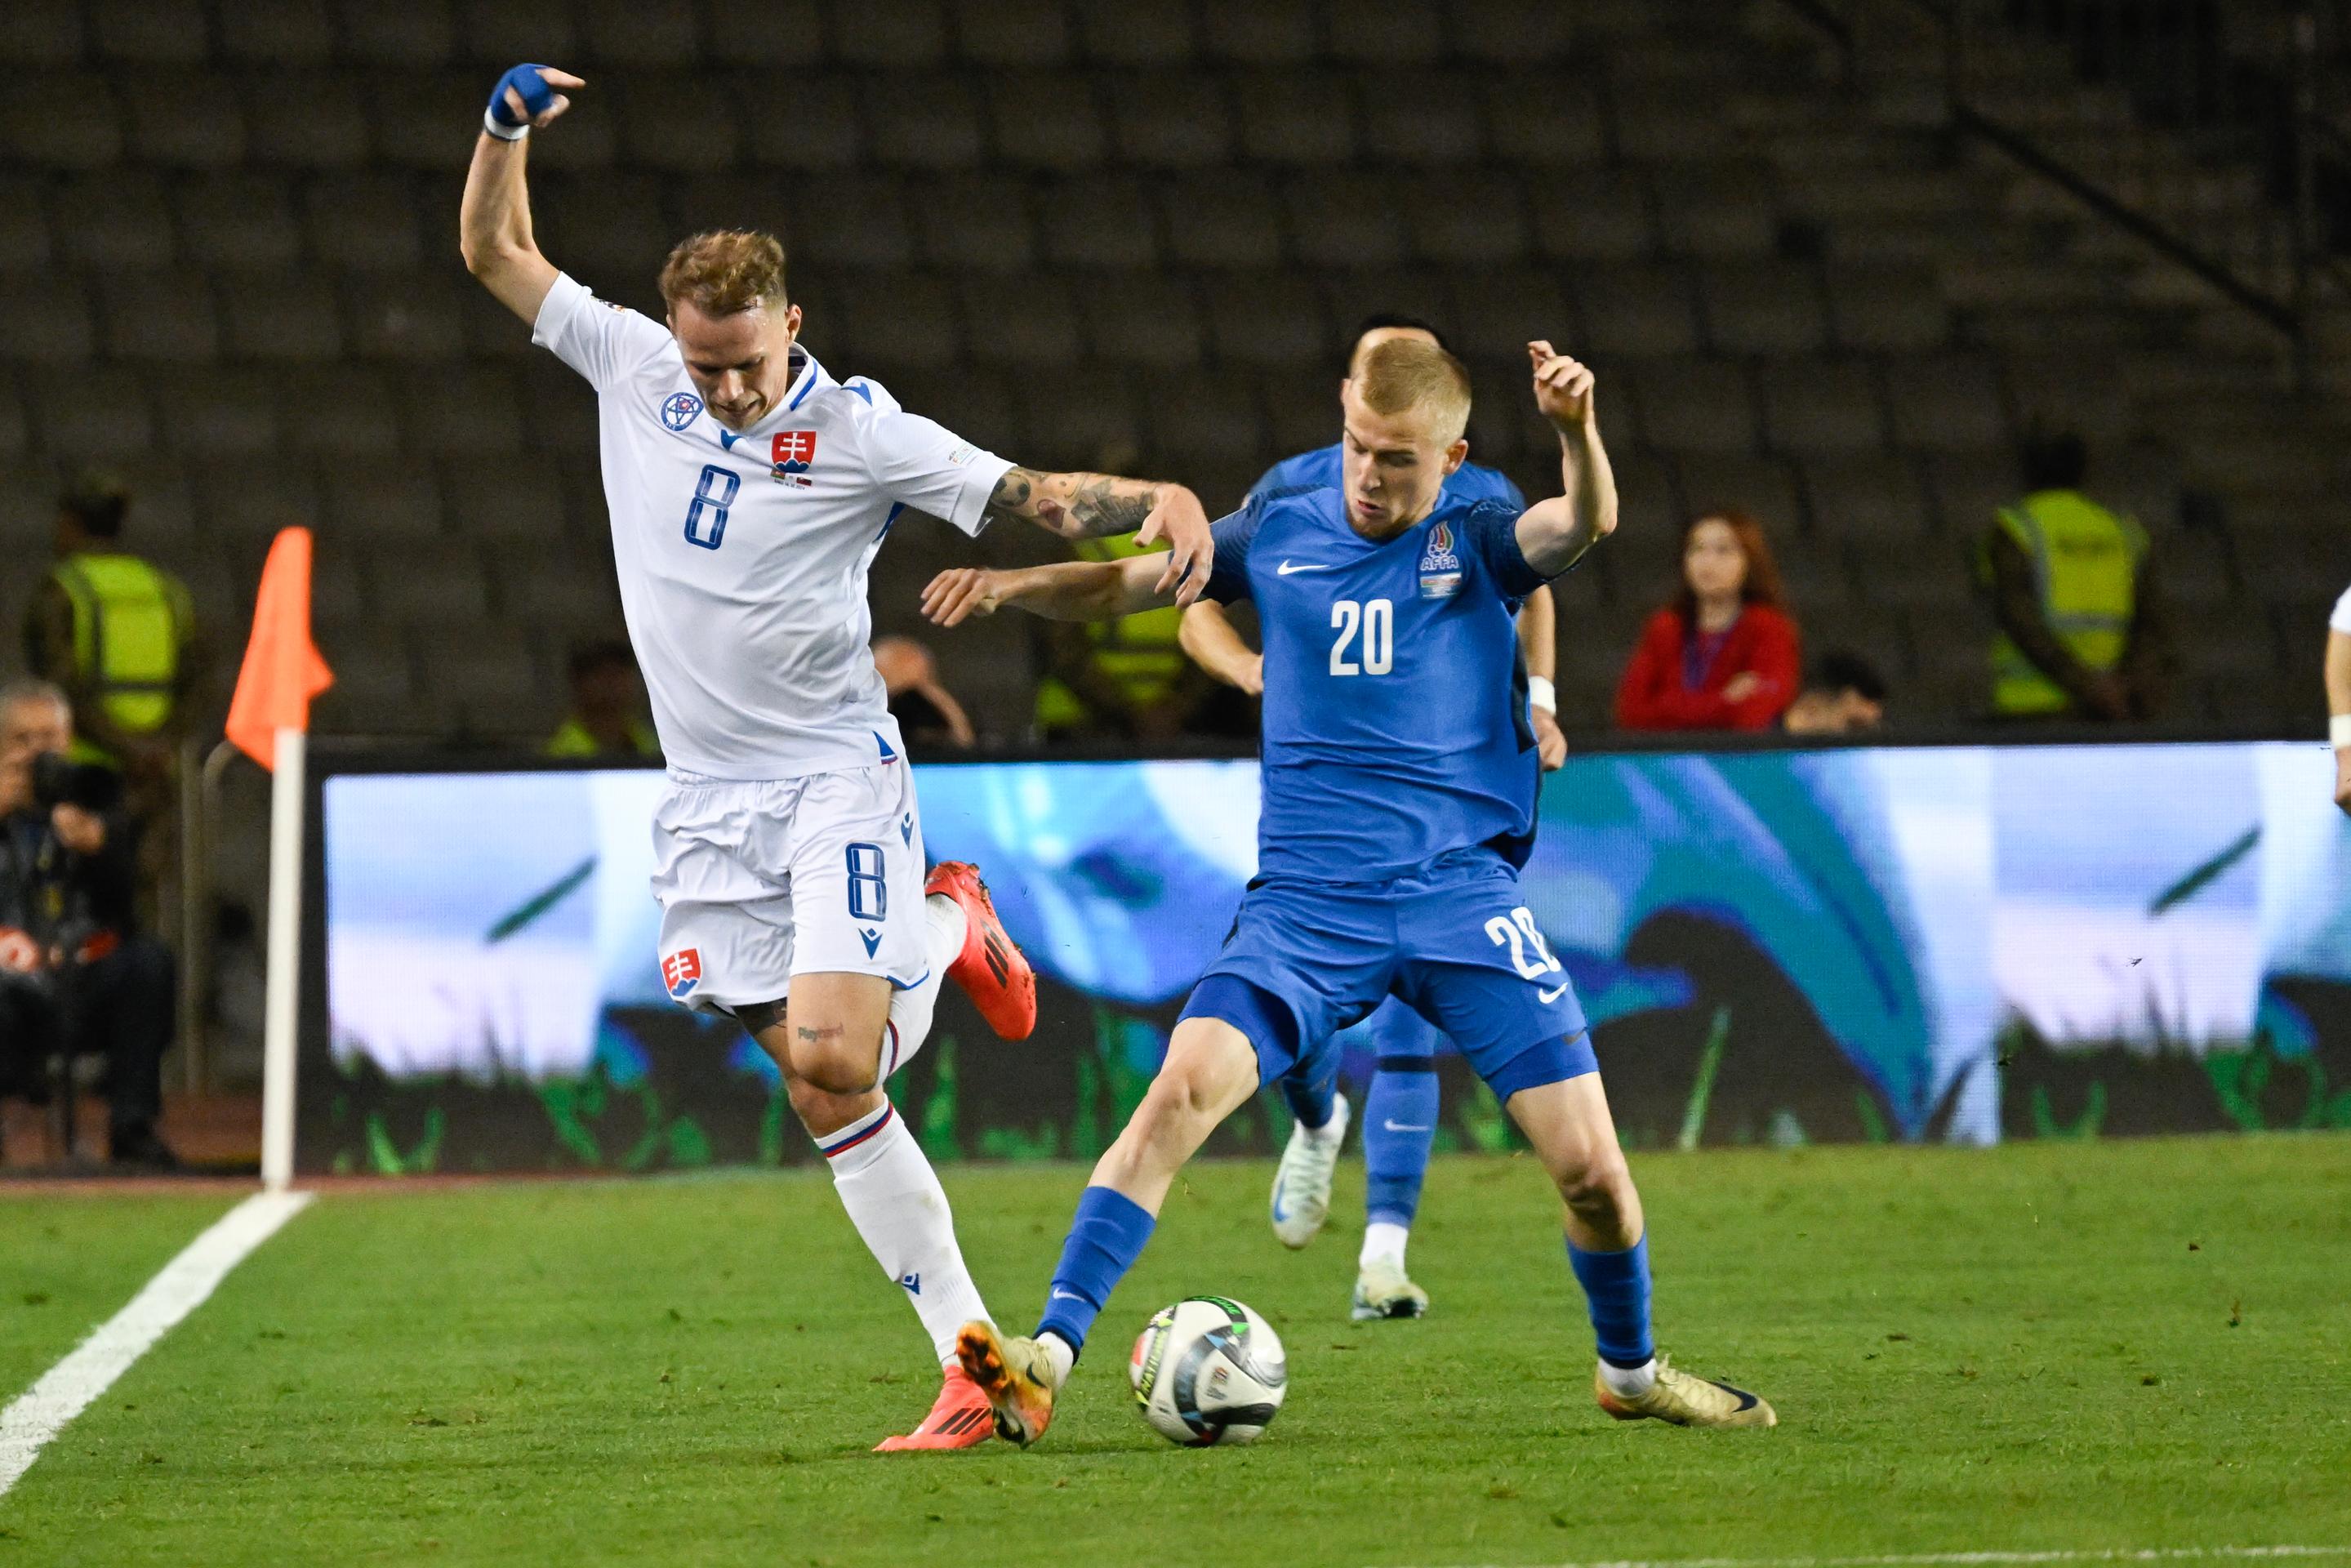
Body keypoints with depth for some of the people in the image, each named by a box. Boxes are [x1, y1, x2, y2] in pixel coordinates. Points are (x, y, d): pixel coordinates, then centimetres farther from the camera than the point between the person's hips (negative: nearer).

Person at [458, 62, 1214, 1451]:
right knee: (824, 1092, -4)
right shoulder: (633, 371, 3)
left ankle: (946, 935, 15)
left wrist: (1159, 499, -30)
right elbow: (495, 252, 12)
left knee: (833, 1058, -19)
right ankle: (971, 1353, 2)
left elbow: (1029, 493, -13)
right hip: (709, 801, 4)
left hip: (836, 777, -4)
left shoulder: (856, 433, -8)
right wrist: (508, 129, -4)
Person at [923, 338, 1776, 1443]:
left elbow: (1585, 523, -17)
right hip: (1308, 904, 0)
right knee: (1185, 1085, -23)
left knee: (1589, 1163, -5)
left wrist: (1577, 429, -39)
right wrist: (1011, 585, -8)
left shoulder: (1479, 544, 3)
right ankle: (1048, 1357, -26)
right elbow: (1125, 584, 12)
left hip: (1462, 895, 0)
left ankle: (1631, 1371, 23)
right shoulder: (1280, 538, 8)